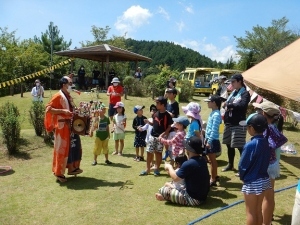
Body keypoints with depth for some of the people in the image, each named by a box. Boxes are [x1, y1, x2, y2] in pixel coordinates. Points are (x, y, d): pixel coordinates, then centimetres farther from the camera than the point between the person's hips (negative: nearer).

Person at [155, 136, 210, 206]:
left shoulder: (188, 164, -26)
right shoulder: (202, 160, 1)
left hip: (194, 198, -9)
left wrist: (169, 167, 3)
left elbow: (175, 178, -14)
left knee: (163, 190, -5)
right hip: (203, 196, 9)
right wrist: (171, 171, 15)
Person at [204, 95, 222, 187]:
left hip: (213, 140, -9)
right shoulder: (213, 113, 10)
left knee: (212, 159, 0)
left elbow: (214, 130, -23)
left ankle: (213, 179, 10)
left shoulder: (216, 115, -20)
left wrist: (209, 141, -22)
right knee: (212, 159, 19)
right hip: (209, 139, 9)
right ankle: (214, 176, 33)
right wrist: (206, 138, 19)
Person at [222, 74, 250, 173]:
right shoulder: (233, 93, 15)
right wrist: (225, 105, -3)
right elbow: (227, 104, 20)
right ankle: (230, 165, 32)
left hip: (238, 123, -8)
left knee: (240, 146, -4)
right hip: (229, 122, 8)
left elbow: (242, 105, -24)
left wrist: (229, 105, -16)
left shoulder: (245, 93, -7)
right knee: (229, 144, 16)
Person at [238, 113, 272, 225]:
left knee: (251, 212, 9)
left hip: (252, 182, -7)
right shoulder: (265, 142, -1)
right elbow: (265, 161, 7)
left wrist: (242, 177, 2)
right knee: (258, 210, 20)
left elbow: (242, 165, -16)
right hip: (264, 180, 7)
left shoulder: (250, 145, -23)